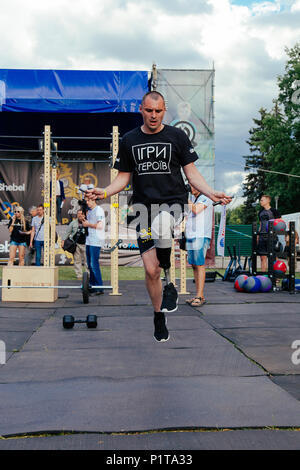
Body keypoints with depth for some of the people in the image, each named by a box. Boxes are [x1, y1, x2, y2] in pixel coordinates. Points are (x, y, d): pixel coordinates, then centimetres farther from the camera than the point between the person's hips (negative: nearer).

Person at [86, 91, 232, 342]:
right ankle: (159, 318, 21)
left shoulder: (177, 136, 5)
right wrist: (104, 192, -6)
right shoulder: (129, 140, 10)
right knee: (150, 270, 0)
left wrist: (212, 193, -11)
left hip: (173, 202, -2)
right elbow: (123, 177, 13)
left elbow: (192, 172, 5)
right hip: (144, 206, 2)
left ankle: (169, 282, -16)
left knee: (160, 227, -39)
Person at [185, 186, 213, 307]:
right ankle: (198, 296, 11)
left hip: (201, 236, -8)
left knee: (200, 265, -11)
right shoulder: (191, 198, 20)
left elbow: (196, 210, -19)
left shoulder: (206, 198, -4)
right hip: (190, 236, 8)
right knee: (194, 265, 7)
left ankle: (200, 296, -11)